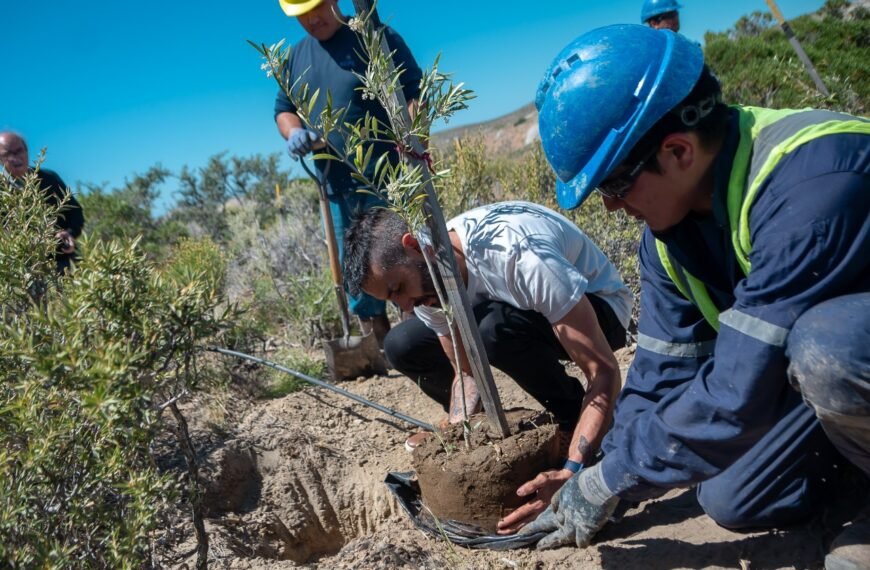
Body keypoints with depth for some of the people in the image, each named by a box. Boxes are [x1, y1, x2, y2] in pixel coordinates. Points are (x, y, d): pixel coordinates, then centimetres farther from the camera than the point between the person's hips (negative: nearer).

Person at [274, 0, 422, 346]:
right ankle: (379, 346, 21)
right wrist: (294, 133, -6)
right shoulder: (295, 57, 13)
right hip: (336, 188, 6)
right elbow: (283, 109, 18)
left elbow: (414, 93, -7)